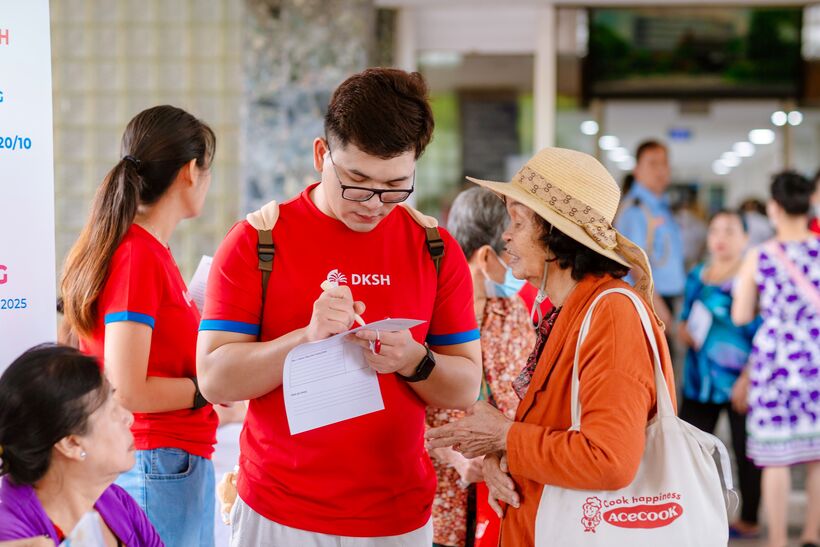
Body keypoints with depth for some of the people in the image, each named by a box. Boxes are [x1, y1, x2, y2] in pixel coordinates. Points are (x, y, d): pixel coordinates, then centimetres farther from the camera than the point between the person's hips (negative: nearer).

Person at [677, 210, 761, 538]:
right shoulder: (696, 276, 12)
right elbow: (685, 320, 23)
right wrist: (684, 331, 0)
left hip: (739, 383, -5)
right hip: (700, 379, 5)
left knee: (745, 450, 4)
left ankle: (749, 520, 16)